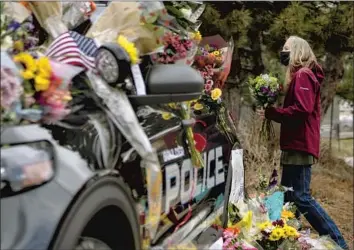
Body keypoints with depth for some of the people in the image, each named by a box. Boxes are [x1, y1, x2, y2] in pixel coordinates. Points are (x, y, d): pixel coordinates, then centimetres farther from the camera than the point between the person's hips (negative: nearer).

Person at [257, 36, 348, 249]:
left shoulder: (302, 75, -11)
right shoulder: (303, 76, 20)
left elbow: (301, 109, -23)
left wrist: (271, 113, -15)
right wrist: (273, 112, 4)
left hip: (299, 147, -11)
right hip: (299, 146, 11)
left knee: (300, 196, -10)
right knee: (289, 194, 13)